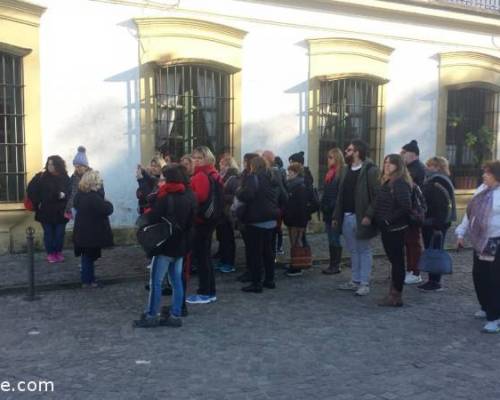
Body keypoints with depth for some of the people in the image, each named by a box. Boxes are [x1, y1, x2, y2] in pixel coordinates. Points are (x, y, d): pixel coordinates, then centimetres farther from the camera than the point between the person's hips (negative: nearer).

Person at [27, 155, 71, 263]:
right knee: (48, 233, 7)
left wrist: (64, 195, -19)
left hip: (60, 212, 1)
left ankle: (58, 252, 25)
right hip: (45, 211, -1)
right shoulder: (41, 176, -4)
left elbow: (70, 191, 2)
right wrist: (37, 202, -5)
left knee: (60, 233, 7)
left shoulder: (65, 178, -2)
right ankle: (50, 253, 20)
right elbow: (31, 189, 0)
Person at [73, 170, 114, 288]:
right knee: (89, 256, 2)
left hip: (83, 231, 9)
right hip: (92, 233, -9)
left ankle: (89, 278, 30)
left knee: (87, 256, 18)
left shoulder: (80, 194, 4)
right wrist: (108, 203, -3)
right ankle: (87, 281, 11)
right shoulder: (94, 197, -26)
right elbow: (107, 210, -26)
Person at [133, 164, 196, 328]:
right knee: (177, 281, 9)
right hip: (181, 245, 7)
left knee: (156, 281, 0)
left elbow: (152, 219, -17)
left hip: (165, 245, -7)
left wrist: (147, 213, 2)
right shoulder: (189, 198, 6)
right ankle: (175, 315, 12)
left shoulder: (165, 198, -16)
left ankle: (151, 316, 5)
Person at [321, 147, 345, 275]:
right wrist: (323, 207, 11)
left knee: (335, 240, -1)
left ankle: (336, 266, 6)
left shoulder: (342, 173, -12)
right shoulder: (330, 173, 14)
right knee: (331, 240, 11)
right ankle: (332, 264, 17)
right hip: (328, 212, 8)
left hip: (335, 212, -8)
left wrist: (331, 207, -17)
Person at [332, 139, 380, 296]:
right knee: (353, 251, 15)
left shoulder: (370, 171, -11)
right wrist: (336, 216, 11)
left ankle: (364, 283, 10)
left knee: (364, 250, 3)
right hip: (346, 217, 7)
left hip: (361, 218, -7)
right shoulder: (345, 171, 12)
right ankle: (355, 281, 24)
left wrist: (369, 215, -22)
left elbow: (378, 196, -16)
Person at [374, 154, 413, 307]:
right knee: (394, 261, 15)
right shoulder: (388, 183, 13)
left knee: (397, 261, -1)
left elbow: (405, 207, -24)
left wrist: (388, 220, -20)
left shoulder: (400, 184, -16)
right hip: (387, 229, 9)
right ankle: (393, 293, 24)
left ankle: (397, 296, 7)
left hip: (395, 229, -9)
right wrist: (381, 221, 7)